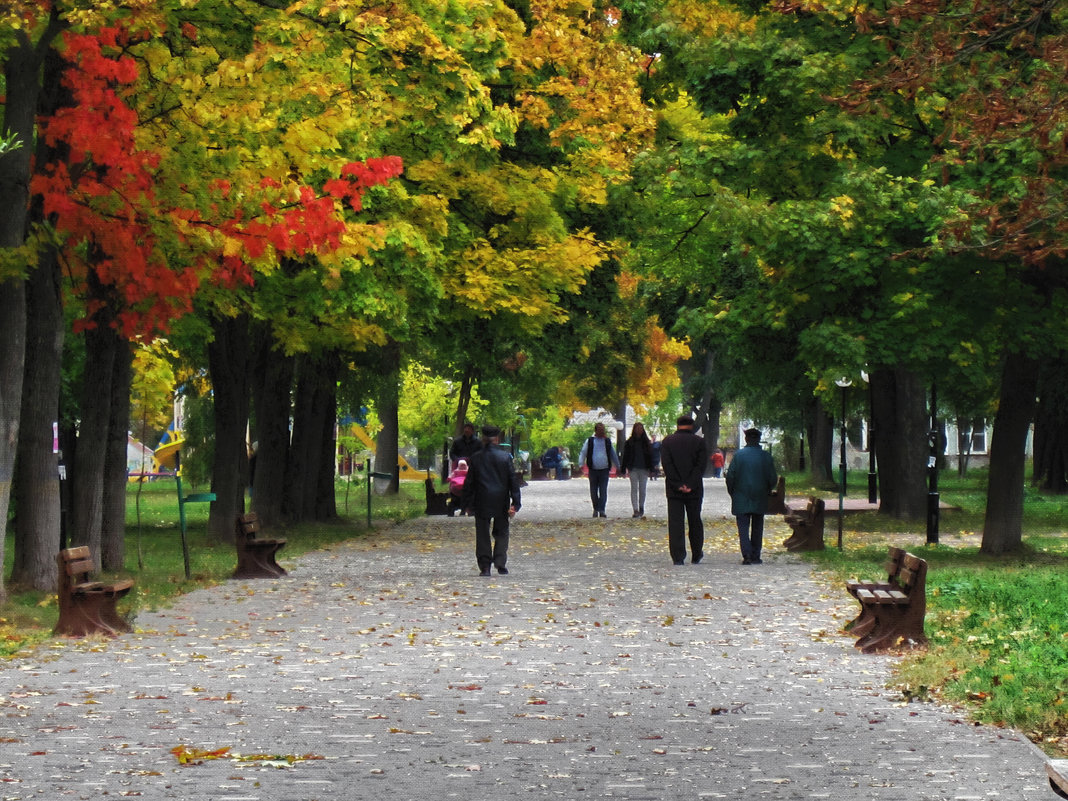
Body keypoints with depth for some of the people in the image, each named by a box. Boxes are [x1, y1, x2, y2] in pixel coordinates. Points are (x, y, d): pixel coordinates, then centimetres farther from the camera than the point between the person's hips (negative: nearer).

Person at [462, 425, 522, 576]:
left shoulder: (476, 458, 0)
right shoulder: (506, 457, -1)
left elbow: (469, 483, 4)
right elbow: (513, 481, -2)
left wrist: (467, 503, 11)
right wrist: (515, 503, 0)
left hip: (481, 502, 0)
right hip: (501, 502, 0)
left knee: (483, 535, 5)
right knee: (501, 533, 10)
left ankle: (484, 566, -2)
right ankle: (500, 564, 1)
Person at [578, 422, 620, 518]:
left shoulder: (607, 441, 11)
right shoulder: (590, 441, 6)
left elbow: (613, 455, 21)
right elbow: (583, 453, 4)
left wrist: (617, 467, 24)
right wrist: (581, 464, -10)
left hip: (604, 470, 0)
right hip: (593, 470, 0)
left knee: (603, 491, -7)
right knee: (593, 491, 5)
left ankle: (601, 510, -8)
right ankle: (595, 509, 20)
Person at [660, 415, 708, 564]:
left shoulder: (667, 441, 1)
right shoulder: (699, 442, -1)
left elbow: (666, 465, -6)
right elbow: (701, 465, -7)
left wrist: (677, 484, -8)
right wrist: (691, 485, -9)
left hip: (674, 490, 0)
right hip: (695, 490, 0)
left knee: (675, 523, 0)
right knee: (695, 522, 14)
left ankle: (678, 557, -8)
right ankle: (696, 555, 22)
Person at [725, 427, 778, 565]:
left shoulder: (739, 455, -7)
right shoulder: (766, 456, -3)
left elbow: (730, 476, -7)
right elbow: (773, 478, 0)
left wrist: (732, 492, 7)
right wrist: (767, 491, 17)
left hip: (741, 498, -2)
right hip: (759, 500, 2)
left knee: (743, 527, 0)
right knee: (757, 528, 12)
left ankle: (747, 555, -15)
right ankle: (755, 556, 12)